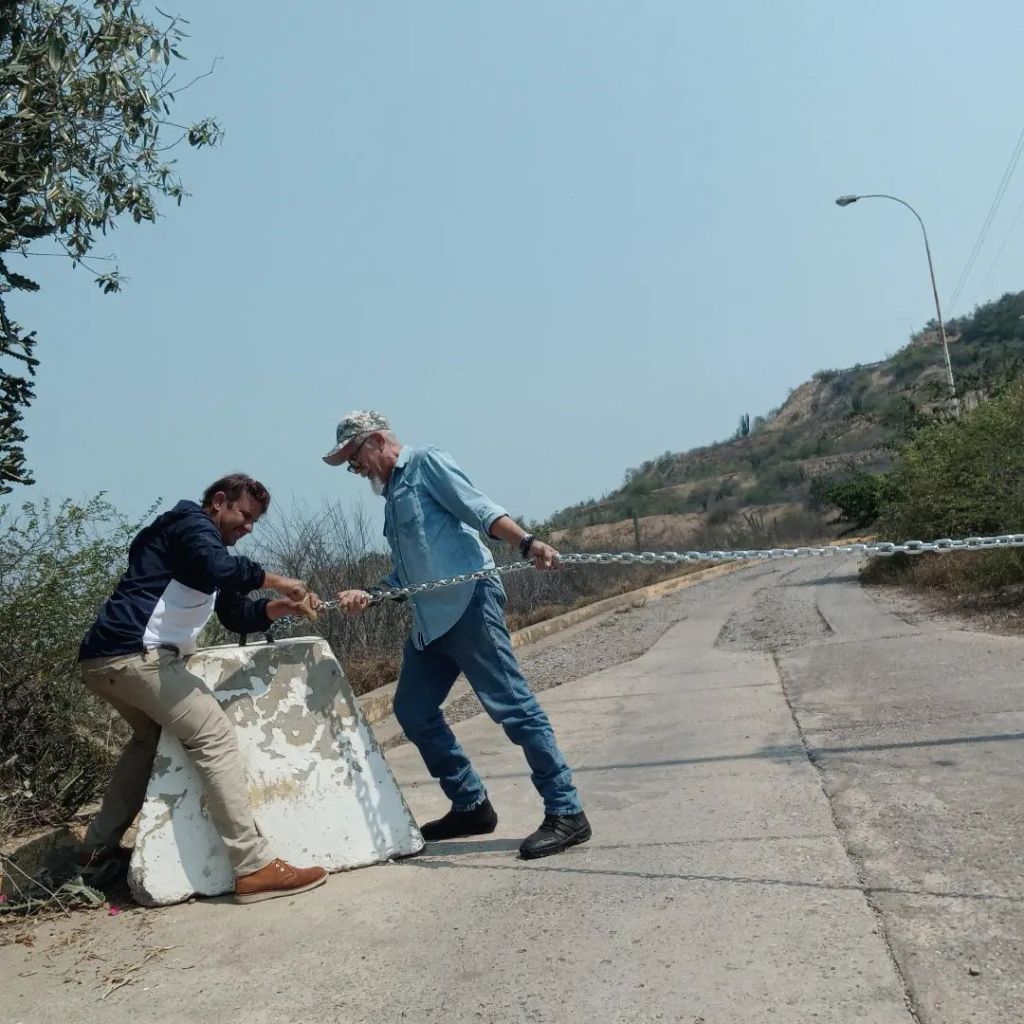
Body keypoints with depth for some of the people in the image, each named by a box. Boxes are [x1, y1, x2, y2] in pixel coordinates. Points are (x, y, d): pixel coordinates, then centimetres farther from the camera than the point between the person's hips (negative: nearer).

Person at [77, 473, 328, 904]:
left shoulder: (201, 541, 29)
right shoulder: (193, 522, 0)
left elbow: (238, 616, 24)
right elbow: (217, 568, -24)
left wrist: (283, 607, 9)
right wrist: (272, 579, -11)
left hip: (106, 659, 11)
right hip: (135, 654, -11)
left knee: (151, 738, 30)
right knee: (215, 738, -14)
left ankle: (99, 846, 34)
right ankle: (254, 868, -18)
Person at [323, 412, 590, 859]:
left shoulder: (426, 462, 0)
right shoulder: (392, 496, 25)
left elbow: (479, 509, -13)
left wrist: (526, 542, -27)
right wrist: (366, 595, 12)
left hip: (467, 602, -10)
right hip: (429, 620, 10)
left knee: (512, 705, -10)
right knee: (412, 710, 11)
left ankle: (566, 813, -3)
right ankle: (470, 805, 21)